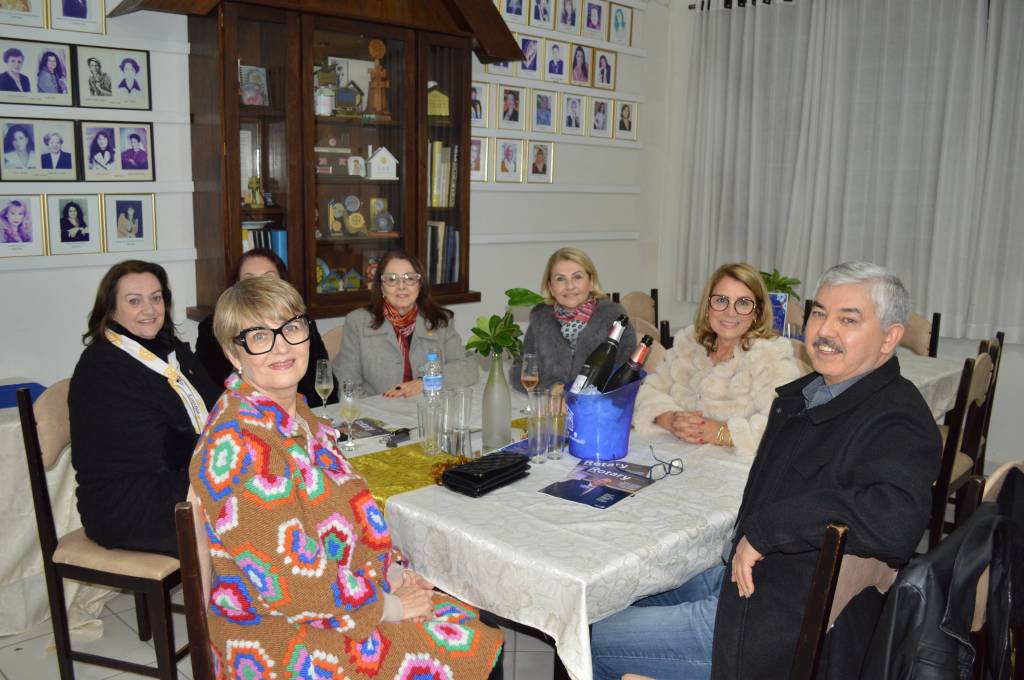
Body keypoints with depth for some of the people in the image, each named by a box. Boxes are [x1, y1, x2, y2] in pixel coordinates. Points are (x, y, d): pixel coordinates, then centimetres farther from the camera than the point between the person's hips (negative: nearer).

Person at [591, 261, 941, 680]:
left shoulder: (897, 421, -23)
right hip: (745, 576, 10)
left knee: (591, 645, -1)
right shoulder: (810, 392, 7)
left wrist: (762, 528, -33)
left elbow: (895, 520, -42)